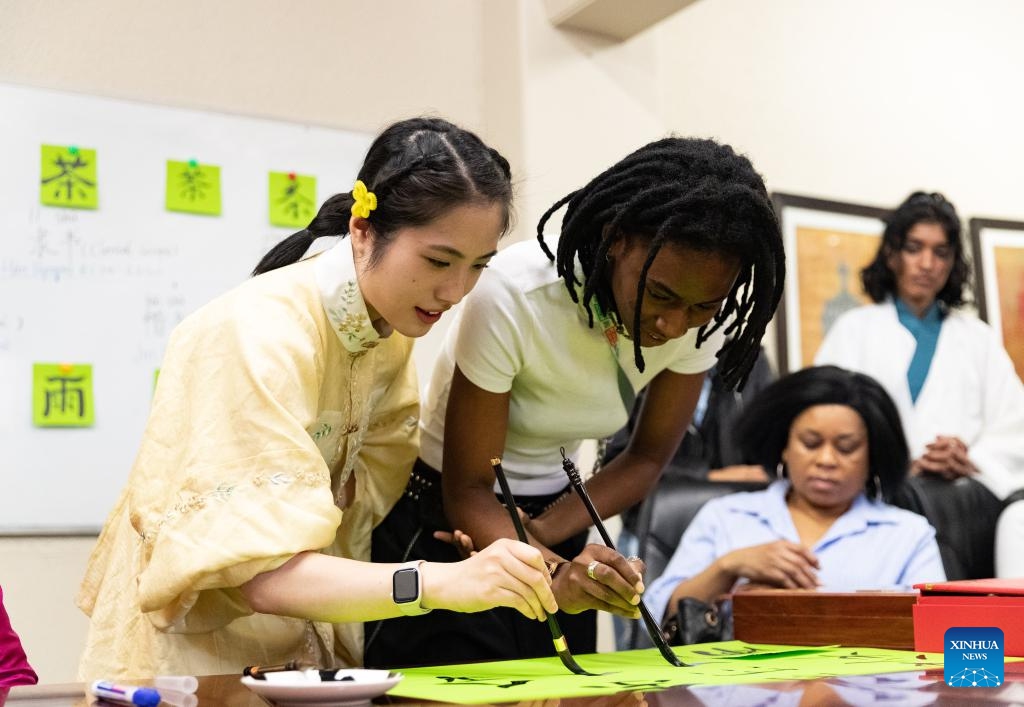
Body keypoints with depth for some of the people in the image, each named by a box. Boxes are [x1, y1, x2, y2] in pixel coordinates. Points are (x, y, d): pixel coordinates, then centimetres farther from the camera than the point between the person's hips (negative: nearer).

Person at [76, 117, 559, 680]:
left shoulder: (391, 328, -1)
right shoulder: (266, 333, -24)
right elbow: (266, 575, -31)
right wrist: (438, 583, -43)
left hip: (303, 649, 6)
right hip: (192, 656, -6)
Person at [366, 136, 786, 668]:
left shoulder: (702, 313, -15)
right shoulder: (514, 296, -28)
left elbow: (646, 459, -2)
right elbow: (467, 490, -22)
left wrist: (539, 536, -18)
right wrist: (554, 572, -40)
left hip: (553, 521, 4)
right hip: (439, 517, -4)